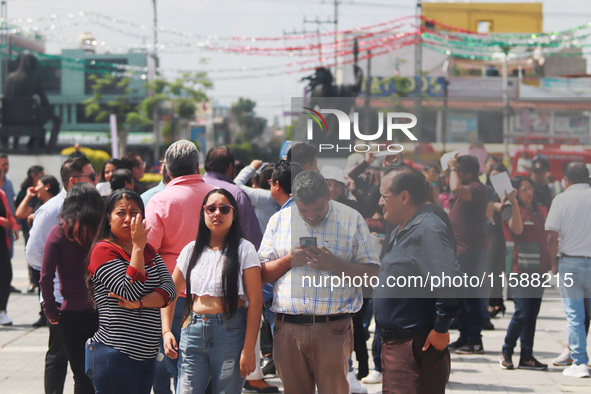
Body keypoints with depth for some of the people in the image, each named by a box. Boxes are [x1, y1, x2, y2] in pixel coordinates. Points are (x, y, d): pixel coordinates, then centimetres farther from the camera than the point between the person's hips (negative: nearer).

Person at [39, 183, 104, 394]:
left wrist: (50, 309, 4)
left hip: (71, 313, -1)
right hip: (102, 312, 1)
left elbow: (46, 277, -7)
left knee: (81, 375, 7)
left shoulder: (59, 232, -6)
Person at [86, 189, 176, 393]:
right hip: (115, 355, -7)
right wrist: (137, 247, -16)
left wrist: (140, 303, -14)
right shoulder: (103, 250, -7)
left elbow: (169, 289, 3)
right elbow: (130, 292, -18)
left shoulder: (148, 250, 16)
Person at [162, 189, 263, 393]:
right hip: (193, 331, 3)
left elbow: (255, 301, -5)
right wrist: (166, 330, 4)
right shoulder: (191, 250, 12)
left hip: (231, 332, -3)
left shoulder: (244, 250, 0)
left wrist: (249, 349, -11)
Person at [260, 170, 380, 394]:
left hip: (333, 329, -3)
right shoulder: (279, 220, 11)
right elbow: (261, 274, 11)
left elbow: (373, 272, 1)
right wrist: (289, 260, -8)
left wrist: (334, 264, -14)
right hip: (288, 329, 3)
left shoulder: (352, 220, 4)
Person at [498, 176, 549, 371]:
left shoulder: (540, 210, 16)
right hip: (519, 267, -6)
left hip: (538, 268, 6)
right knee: (522, 312, -10)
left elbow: (547, 235, 23)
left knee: (532, 314, 6)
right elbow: (517, 229, -21)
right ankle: (506, 353, 4)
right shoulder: (510, 208, -3)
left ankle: (527, 357, 11)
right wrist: (514, 202, -25)